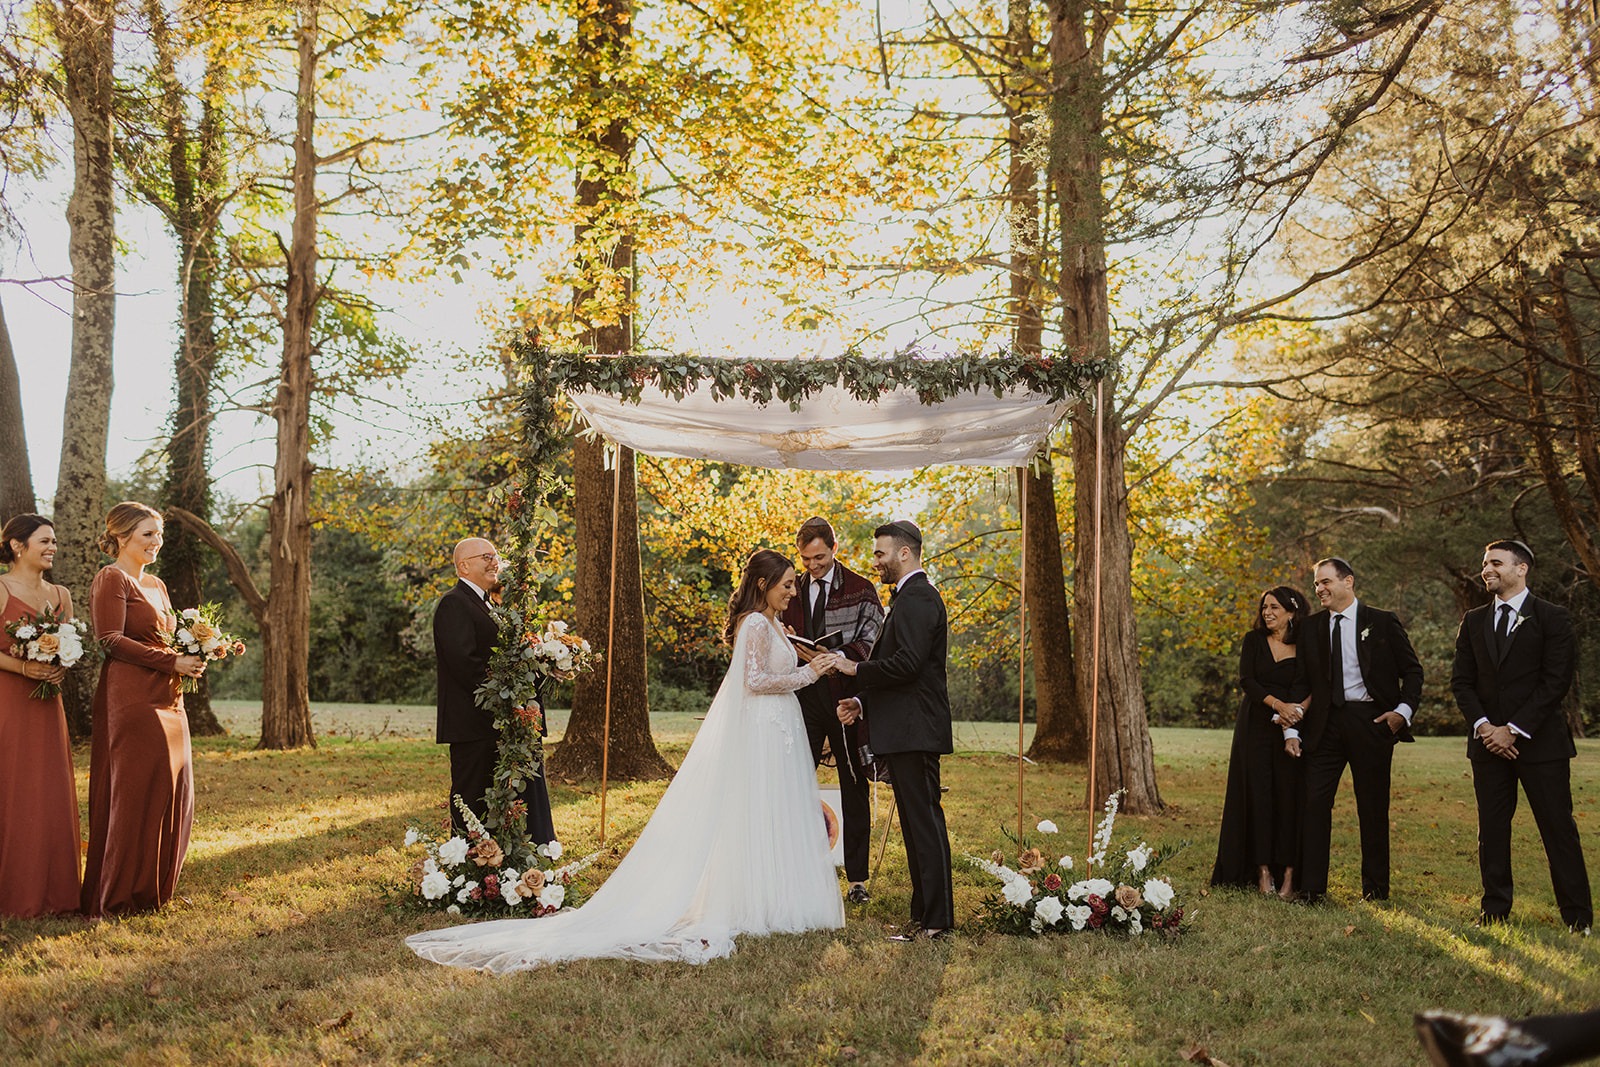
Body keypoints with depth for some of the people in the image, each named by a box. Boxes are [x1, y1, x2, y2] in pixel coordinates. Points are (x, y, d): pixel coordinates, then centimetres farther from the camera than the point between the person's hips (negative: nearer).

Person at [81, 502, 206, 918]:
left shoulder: (156, 585, 21)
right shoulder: (111, 579, -6)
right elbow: (111, 640, -15)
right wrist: (172, 662, -18)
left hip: (167, 698, 9)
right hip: (132, 698, -9)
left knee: (173, 793, 9)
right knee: (138, 791, -8)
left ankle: (152, 890, 19)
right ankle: (117, 898, 0)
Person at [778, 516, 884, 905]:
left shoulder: (860, 590, 1)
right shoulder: (794, 592, 13)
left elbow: (873, 639, -7)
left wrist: (839, 658, -22)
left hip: (846, 697, -3)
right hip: (804, 697, 3)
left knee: (855, 788, 3)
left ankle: (857, 878, 10)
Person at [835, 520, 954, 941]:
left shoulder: (917, 598, -13)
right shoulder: (910, 597, 21)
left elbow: (907, 664, -23)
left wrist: (856, 669, -11)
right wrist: (862, 702, 13)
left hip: (915, 732, -11)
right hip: (905, 731, 11)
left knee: (924, 820, -7)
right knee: (918, 822, 13)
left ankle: (935, 920, -4)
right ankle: (925, 913, 19)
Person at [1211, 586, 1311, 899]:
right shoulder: (1254, 640, 5)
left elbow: (1304, 690, -6)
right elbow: (1246, 680, -6)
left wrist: (1293, 721, -22)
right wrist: (1278, 705, -20)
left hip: (1292, 727, -1)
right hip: (1255, 728, 1)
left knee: (1290, 796, -4)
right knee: (1258, 794, -1)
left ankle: (1289, 874, -2)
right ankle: (1263, 871, 3)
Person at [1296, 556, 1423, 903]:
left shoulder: (1382, 622, 2)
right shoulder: (1311, 627, 11)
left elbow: (1413, 670, 5)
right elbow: (1304, 679, 13)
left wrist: (1404, 711, -8)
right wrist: (1295, 721, 1)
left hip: (1371, 720, -3)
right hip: (1325, 724, 3)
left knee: (1373, 807, 5)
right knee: (1314, 802, -3)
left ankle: (1375, 888, 17)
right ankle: (1311, 887, 1)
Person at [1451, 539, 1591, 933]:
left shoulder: (1552, 618, -2)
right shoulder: (1474, 621, 12)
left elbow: (1556, 681, -8)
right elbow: (1461, 680, 9)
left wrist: (1515, 729, -13)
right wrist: (1482, 725, -7)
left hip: (1540, 739, -4)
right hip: (1488, 739, 4)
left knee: (1559, 829, -2)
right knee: (1492, 829, 6)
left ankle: (1578, 918, 5)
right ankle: (1495, 911, 13)